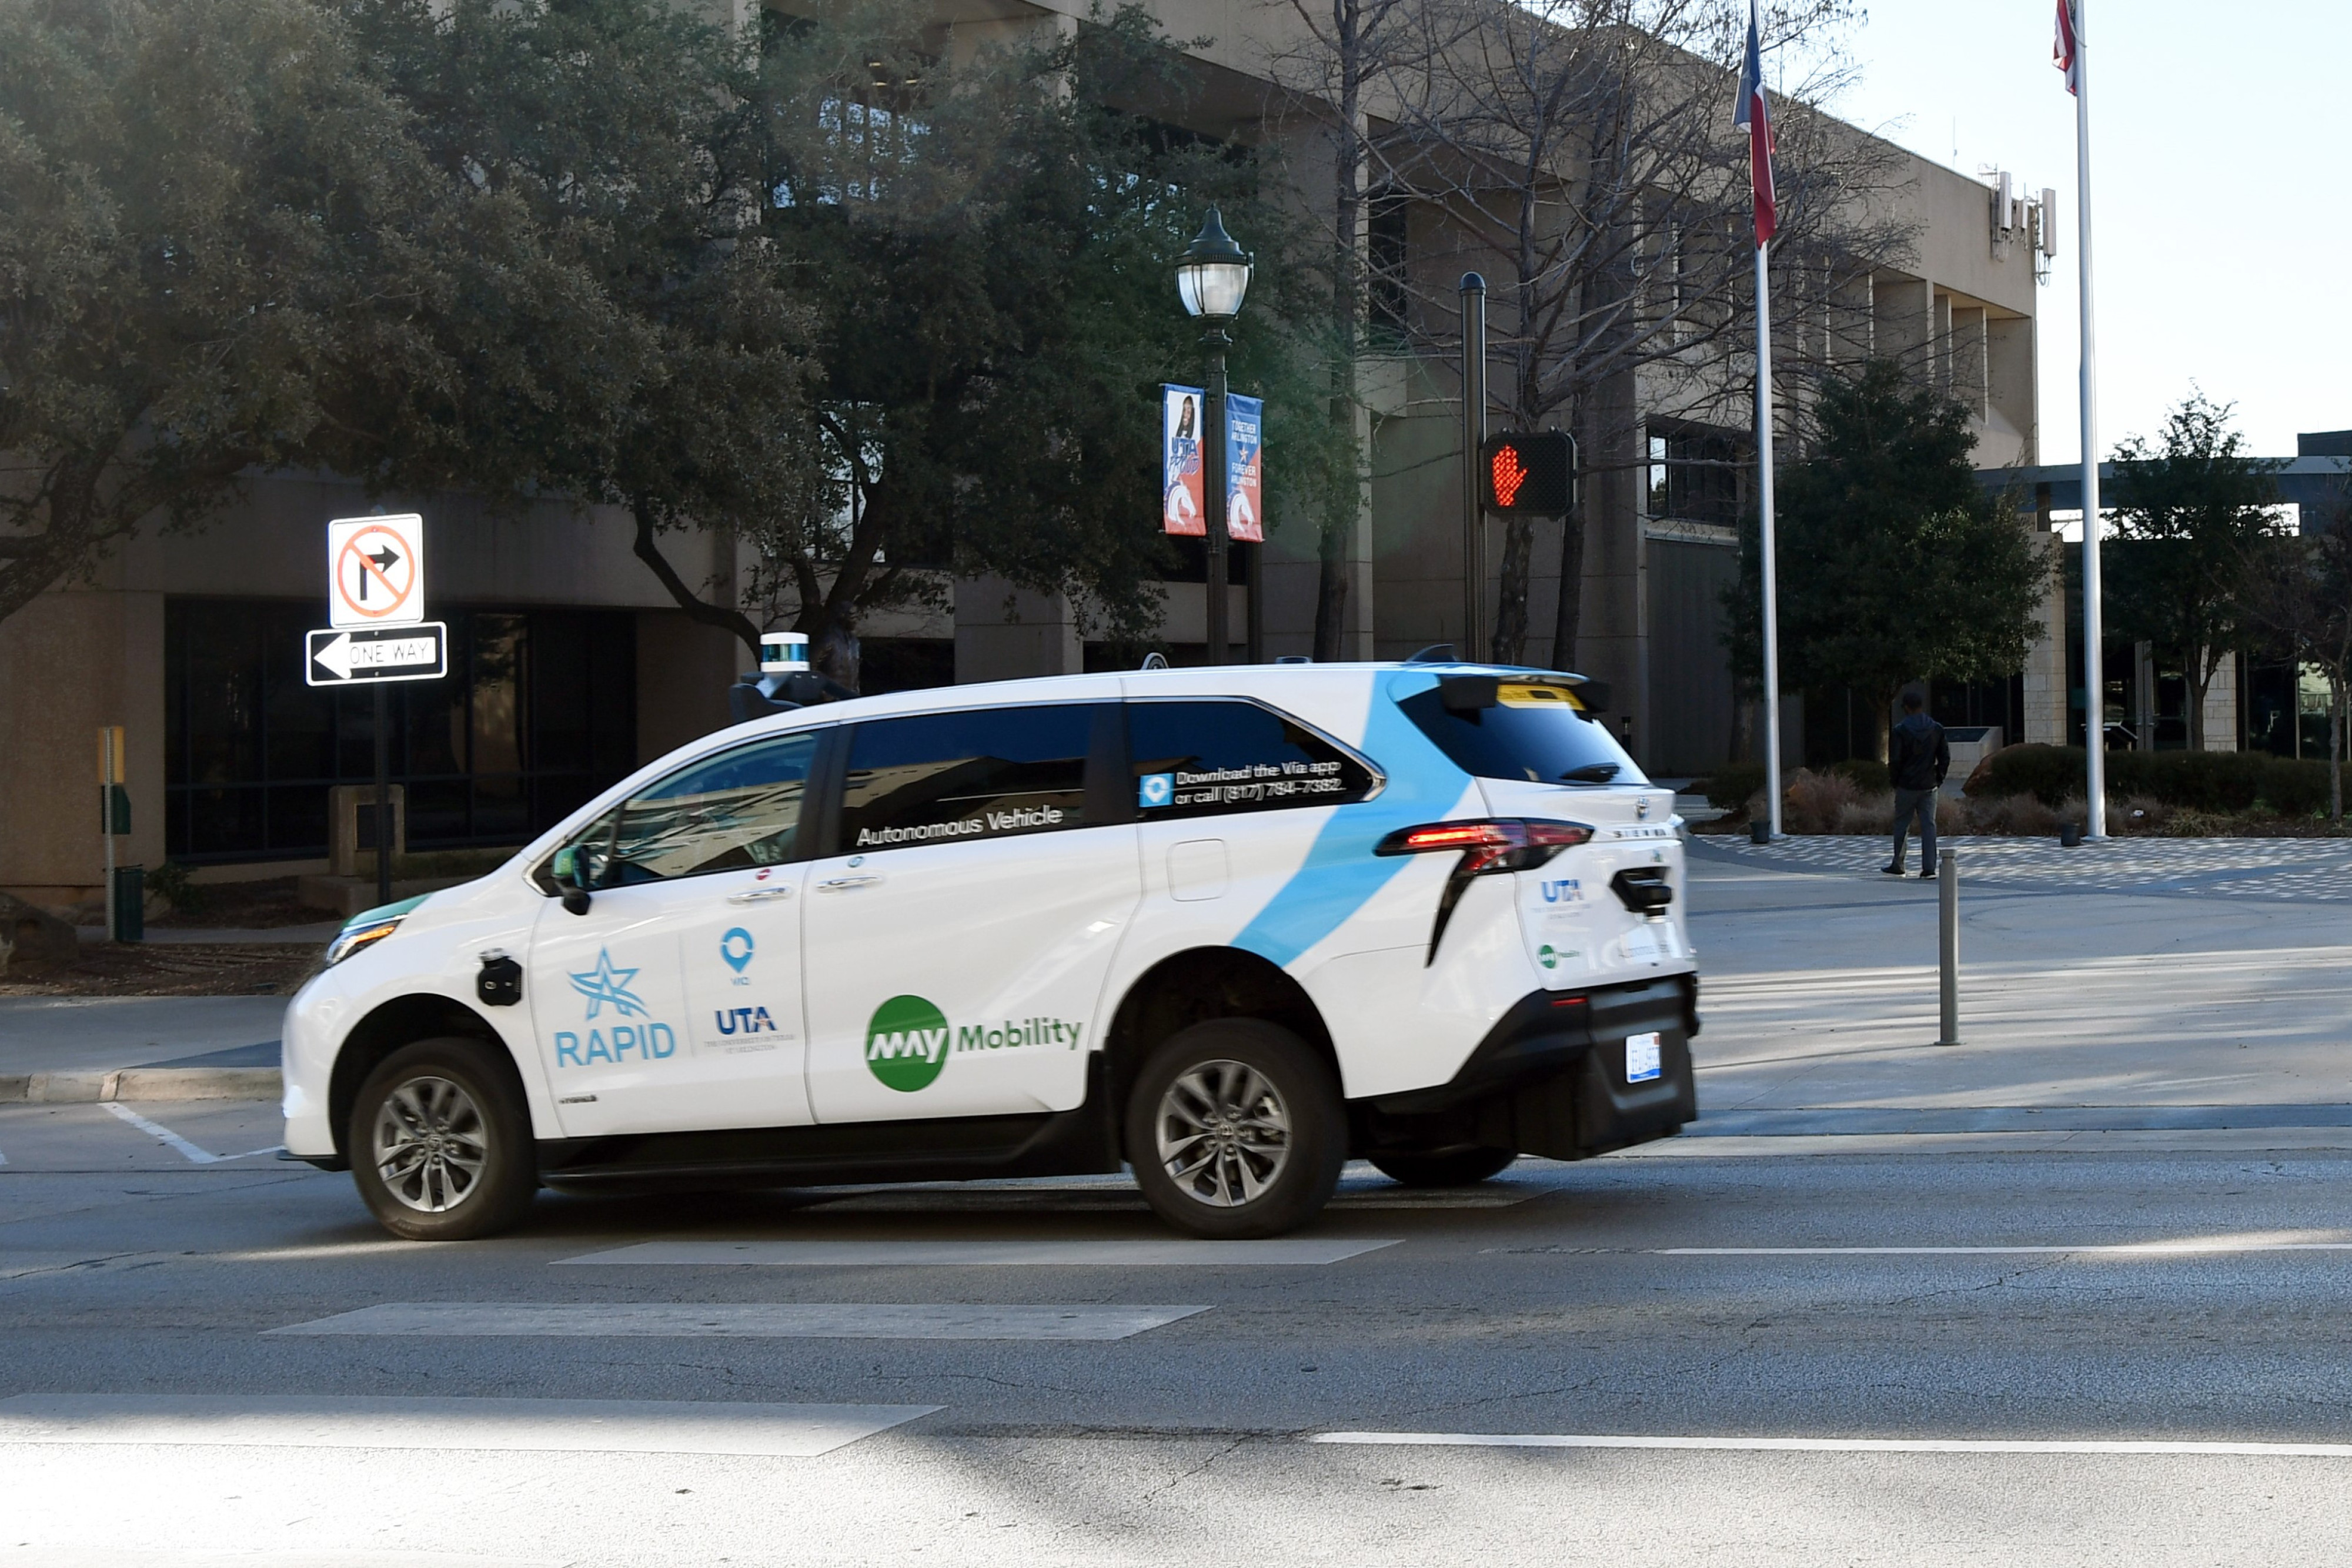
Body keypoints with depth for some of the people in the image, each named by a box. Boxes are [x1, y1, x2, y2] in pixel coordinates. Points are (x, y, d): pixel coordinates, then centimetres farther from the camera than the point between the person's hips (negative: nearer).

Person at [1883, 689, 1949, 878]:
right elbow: (1946, 757, 5)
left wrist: (1894, 781, 5)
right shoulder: (1937, 730, 2)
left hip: (1907, 786, -3)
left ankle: (1898, 865, 16)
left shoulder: (1900, 731, -9)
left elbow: (1894, 761, -9)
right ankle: (1929, 867, -3)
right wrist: (1938, 779, 13)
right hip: (1929, 786, 3)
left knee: (1901, 825, 9)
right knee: (1929, 825, 3)